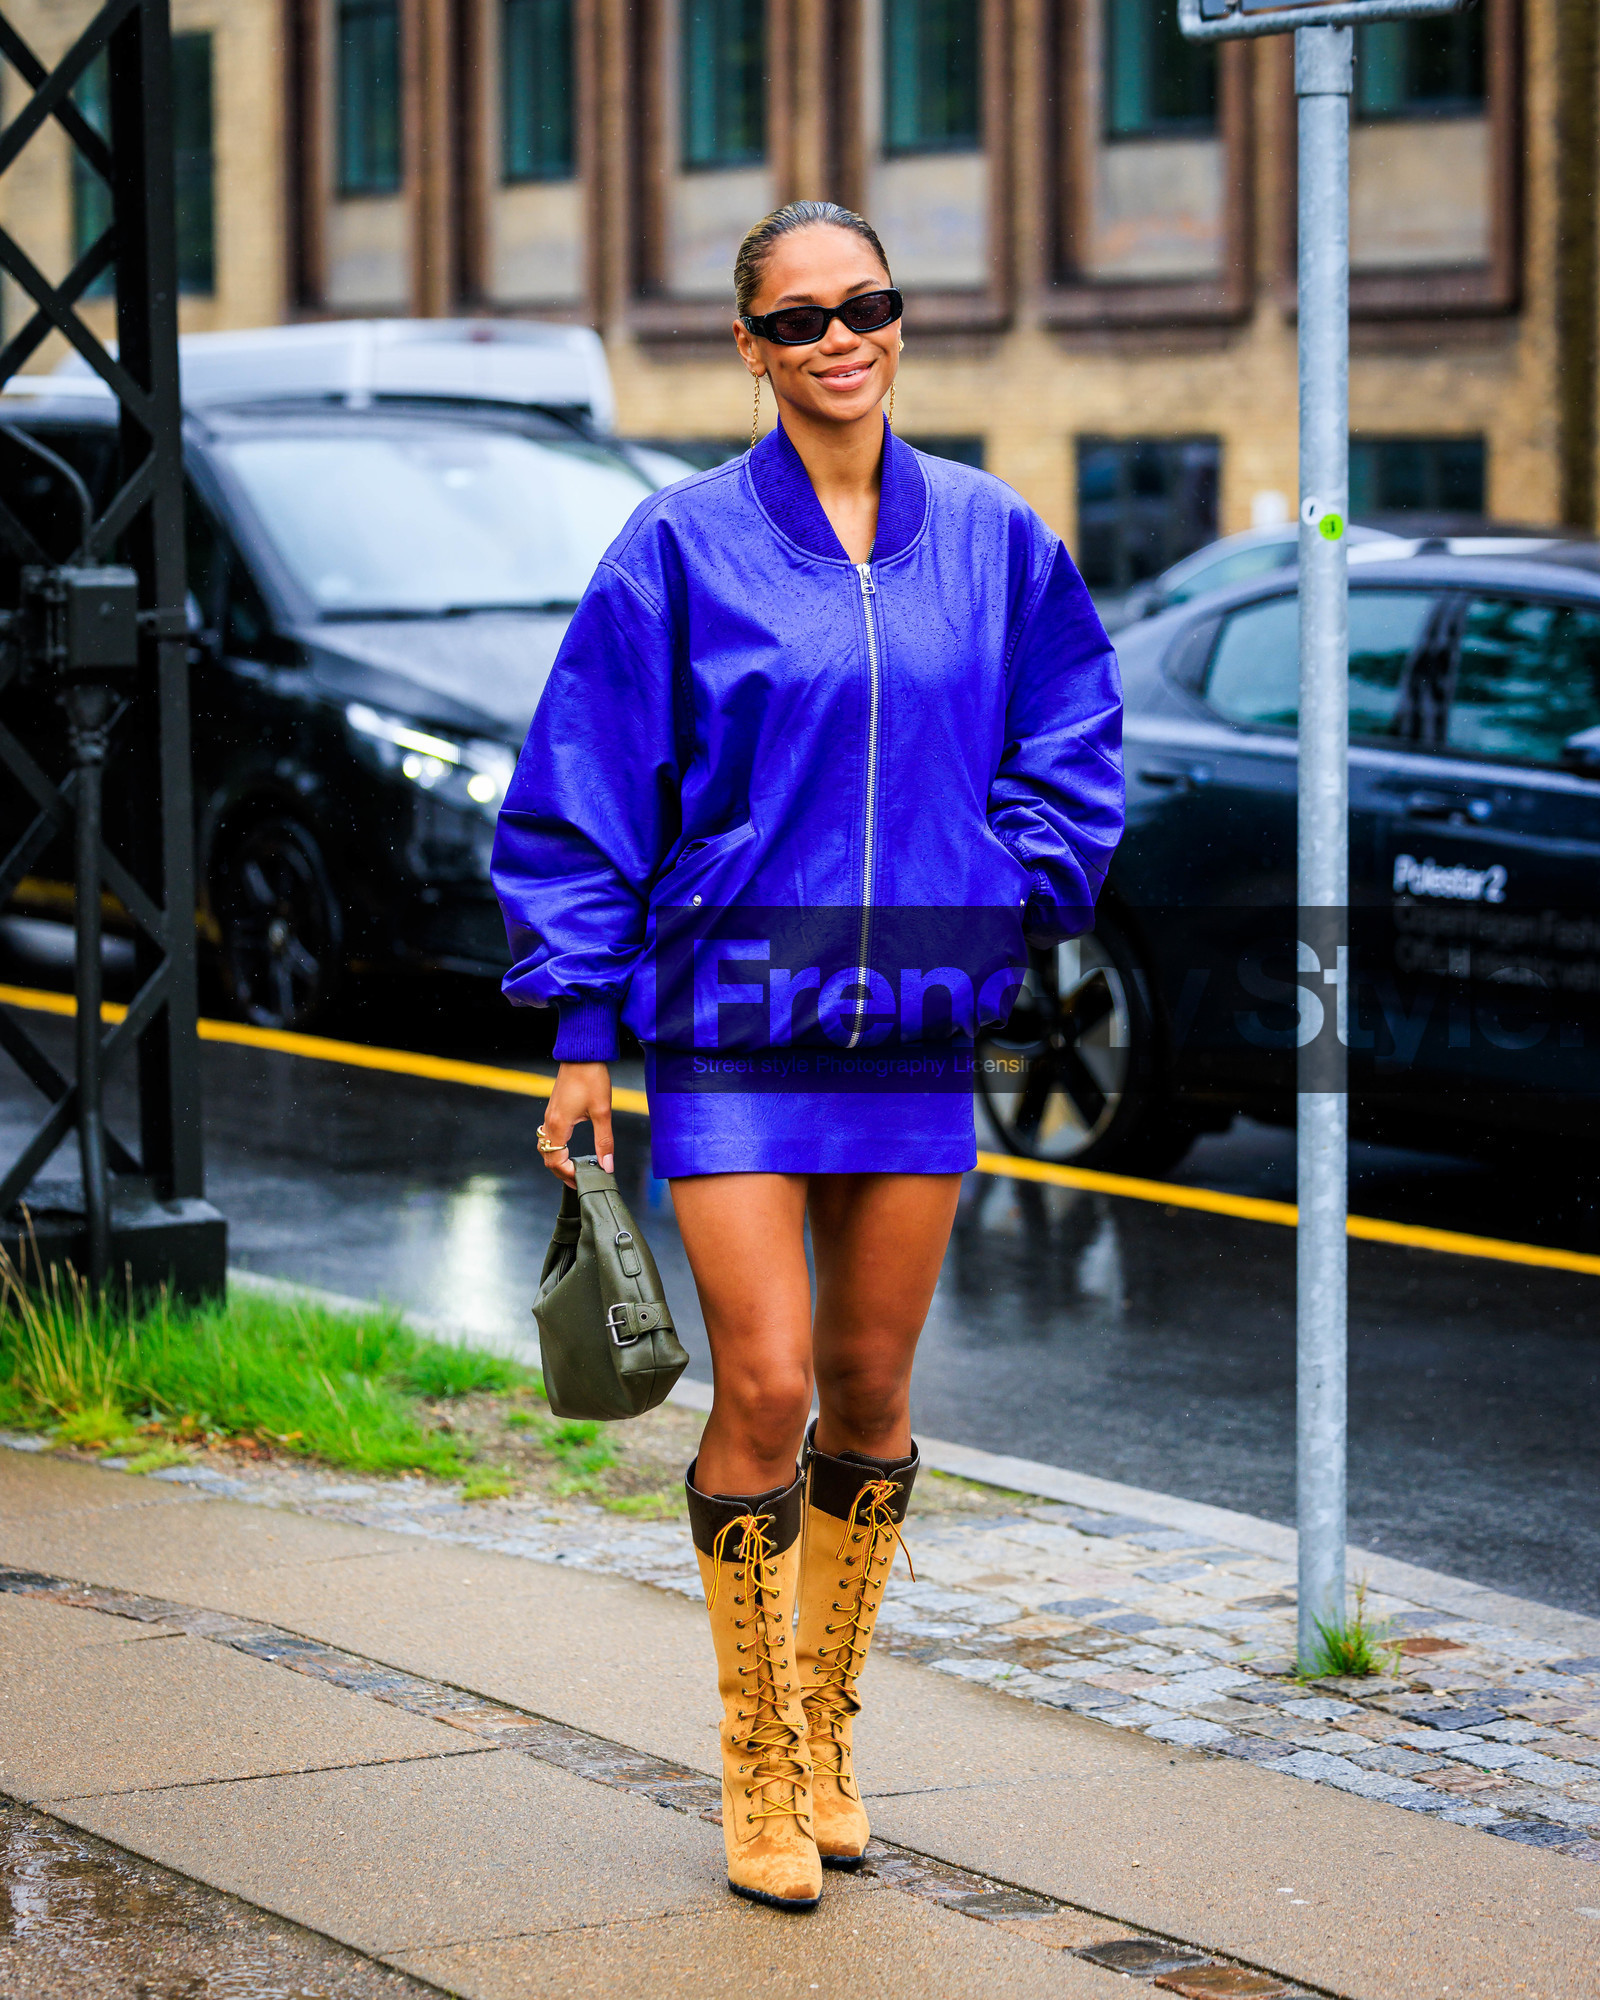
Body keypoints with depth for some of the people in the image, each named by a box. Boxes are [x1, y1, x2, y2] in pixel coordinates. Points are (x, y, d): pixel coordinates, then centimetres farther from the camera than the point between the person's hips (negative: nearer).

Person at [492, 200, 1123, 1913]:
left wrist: (1018, 889, 2)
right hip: (732, 1016, -3)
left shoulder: (990, 538, 5)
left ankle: (826, 1736, 24)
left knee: (870, 1395, 9)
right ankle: (759, 1768, 5)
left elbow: (1071, 739, 18)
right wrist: (584, 1024, -4)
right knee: (764, 1389, -9)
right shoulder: (684, 546, -4)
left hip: (914, 1022, 3)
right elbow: (586, 793, -1)